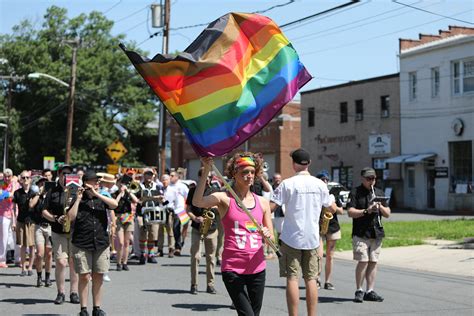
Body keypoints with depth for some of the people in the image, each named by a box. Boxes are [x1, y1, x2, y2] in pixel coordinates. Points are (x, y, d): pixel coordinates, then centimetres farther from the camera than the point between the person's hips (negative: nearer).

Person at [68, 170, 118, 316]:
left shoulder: (101, 199, 10)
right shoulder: (79, 200, 2)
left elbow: (115, 204, -10)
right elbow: (71, 217, -12)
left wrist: (96, 194, -12)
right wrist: (78, 199, -14)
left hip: (101, 244, 3)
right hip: (82, 245, -3)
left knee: (98, 277, 6)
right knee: (84, 277, -3)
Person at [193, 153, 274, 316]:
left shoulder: (263, 202, 9)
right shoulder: (224, 198, -3)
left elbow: (271, 238, 11)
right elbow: (197, 201, -23)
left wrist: (268, 235, -13)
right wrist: (206, 170, -27)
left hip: (257, 268, 5)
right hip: (232, 269, -4)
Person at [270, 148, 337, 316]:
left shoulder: (287, 184, -9)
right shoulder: (320, 184, 3)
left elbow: (270, 207, -14)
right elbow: (332, 208, 14)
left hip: (291, 238, -3)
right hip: (312, 238, 3)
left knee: (292, 278, 0)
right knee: (311, 279, 8)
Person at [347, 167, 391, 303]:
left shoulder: (379, 193, 16)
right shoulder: (355, 192, 0)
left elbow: (388, 214, 14)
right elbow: (350, 212, -10)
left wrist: (380, 207, -6)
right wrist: (366, 211, -21)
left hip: (377, 233, 5)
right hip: (361, 234, -5)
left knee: (373, 262, 4)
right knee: (363, 261, -11)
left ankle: (370, 291, 9)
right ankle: (359, 291, -1)